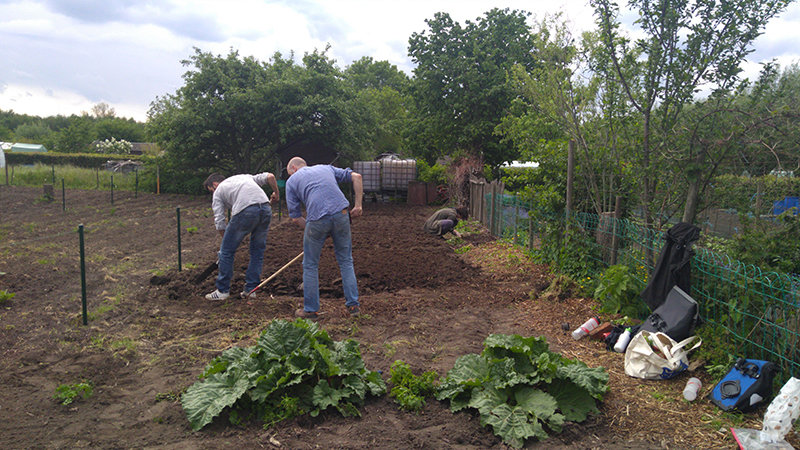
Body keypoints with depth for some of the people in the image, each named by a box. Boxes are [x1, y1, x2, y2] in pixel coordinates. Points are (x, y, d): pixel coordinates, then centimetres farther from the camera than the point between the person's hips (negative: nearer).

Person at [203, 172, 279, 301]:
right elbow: (270, 176, 21)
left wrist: (225, 240, 28)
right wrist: (276, 193, 35)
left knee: (227, 251, 11)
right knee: (258, 251, 18)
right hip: (266, 209, 5)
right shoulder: (245, 177, 35)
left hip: (245, 212, -5)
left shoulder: (218, 192, 23)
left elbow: (219, 221, 15)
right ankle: (250, 289, 21)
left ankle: (222, 290, 18)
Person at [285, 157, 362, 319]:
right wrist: (358, 205, 15)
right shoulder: (326, 168, 29)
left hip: (317, 219, -3)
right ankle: (353, 305, 17)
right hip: (341, 214, 3)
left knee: (310, 265, 15)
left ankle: (311, 309, 22)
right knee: (346, 261, 16)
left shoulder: (292, 180, 20)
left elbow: (295, 217, 12)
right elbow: (356, 176, 17)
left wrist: (309, 229, 21)